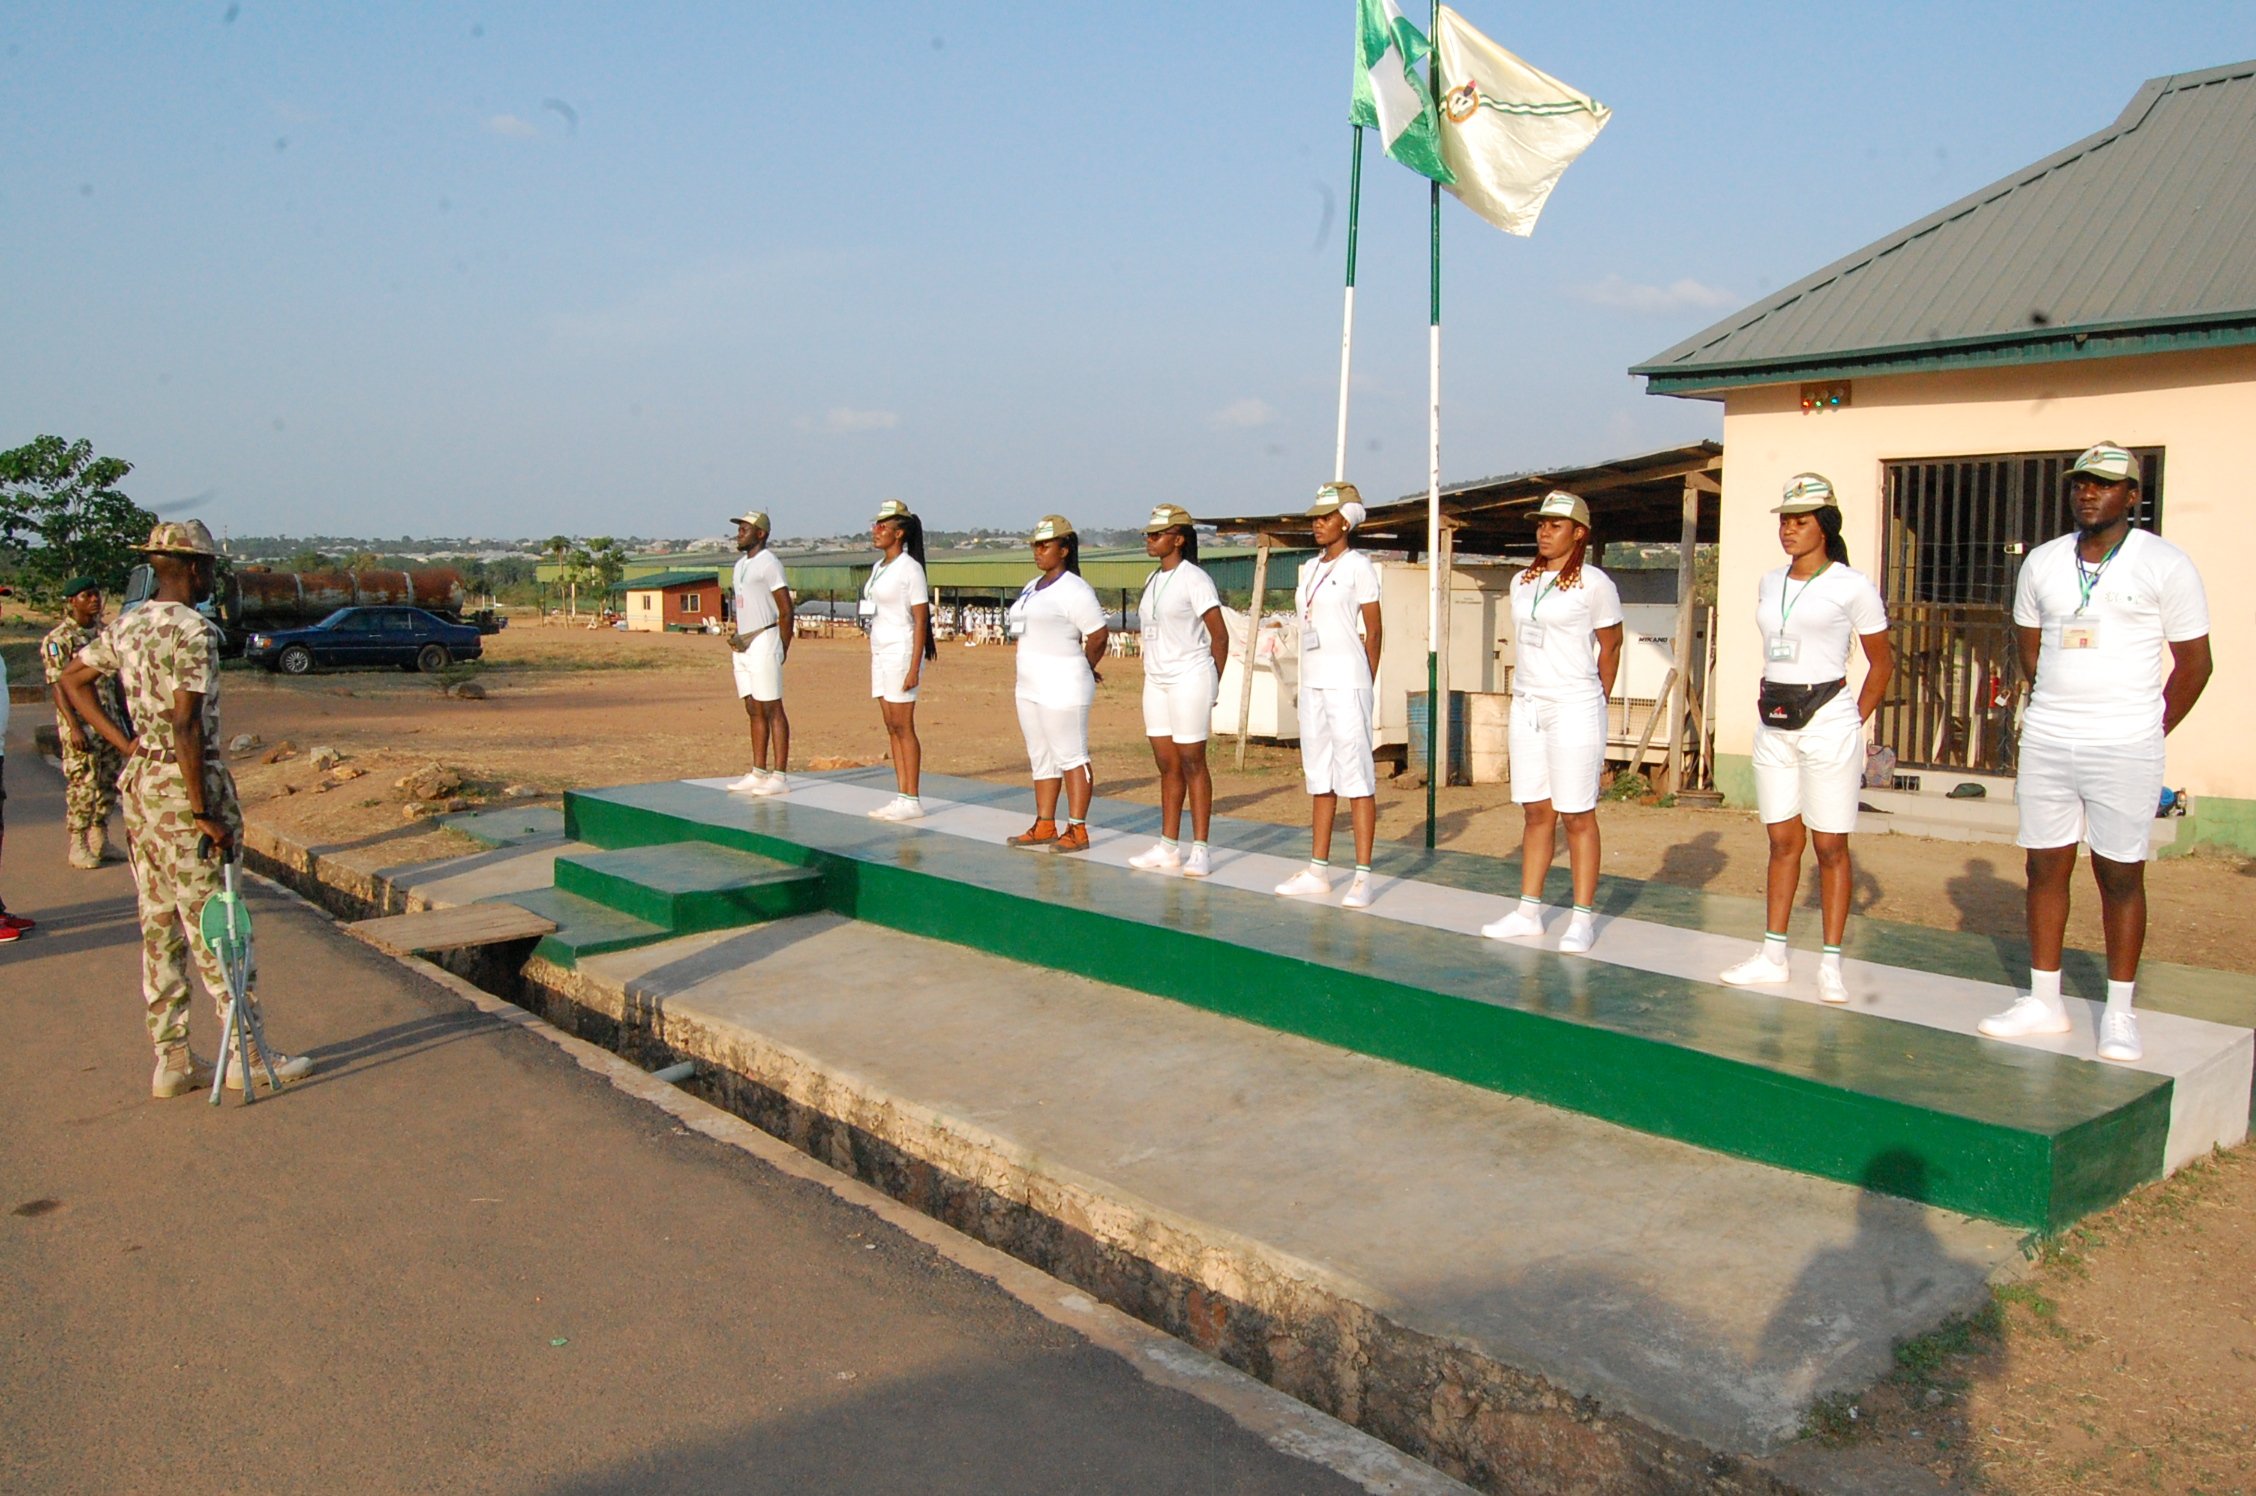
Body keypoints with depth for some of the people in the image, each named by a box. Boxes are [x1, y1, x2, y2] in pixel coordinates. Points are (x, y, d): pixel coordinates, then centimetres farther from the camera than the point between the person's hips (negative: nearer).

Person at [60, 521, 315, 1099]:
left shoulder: (126, 627, 10)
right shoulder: (192, 631, -16)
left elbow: (73, 679, 18)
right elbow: (186, 727, -22)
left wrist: (126, 743, 12)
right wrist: (204, 813, -19)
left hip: (139, 783, 9)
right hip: (184, 784, -8)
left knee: (160, 925, 11)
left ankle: (171, 1059, 17)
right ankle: (246, 1052, 8)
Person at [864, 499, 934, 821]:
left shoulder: (910, 568, -10)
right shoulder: (879, 567, 15)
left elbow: (921, 620, -13)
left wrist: (914, 668, -18)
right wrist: (873, 658, 16)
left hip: (901, 651, -8)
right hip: (880, 651, 8)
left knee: (903, 726, -6)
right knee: (891, 727, 8)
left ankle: (912, 801, -2)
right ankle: (901, 796, 11)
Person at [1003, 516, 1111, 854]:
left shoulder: (1074, 590, -13)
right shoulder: (1031, 588, 15)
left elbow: (1099, 635, -15)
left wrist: (1084, 668, 0)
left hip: (1063, 688, -10)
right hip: (1030, 687, 10)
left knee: (1071, 758, -5)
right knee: (1040, 758, 13)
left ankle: (1077, 830, -2)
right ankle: (1045, 826, 20)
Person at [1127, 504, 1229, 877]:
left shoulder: (1194, 579, -10)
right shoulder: (1153, 580, 14)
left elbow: (1220, 636, -9)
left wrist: (1212, 685, -4)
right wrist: (1149, 675, 12)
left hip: (1190, 679, -7)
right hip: (1156, 681, 8)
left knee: (1192, 763, -5)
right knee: (1167, 765, 9)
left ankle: (1200, 850, 0)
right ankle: (1168, 847, 14)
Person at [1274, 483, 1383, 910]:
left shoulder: (1358, 567, -4)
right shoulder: (1310, 568, 16)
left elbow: (1373, 631, -4)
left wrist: (1364, 687, -4)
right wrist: (1307, 681, 13)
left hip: (1346, 681, -8)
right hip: (1312, 681, 8)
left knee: (1355, 774, -7)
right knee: (1319, 775, 10)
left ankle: (1363, 876, -6)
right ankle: (1318, 870, 16)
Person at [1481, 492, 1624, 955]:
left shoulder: (1594, 584, -5)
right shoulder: (1522, 582, 12)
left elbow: (1610, 648, 3)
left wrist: (1592, 704, 10)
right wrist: (1520, 703, 12)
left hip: (1574, 708, -6)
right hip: (1526, 708, 6)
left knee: (1578, 815, -2)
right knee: (1535, 812, 9)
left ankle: (1583, 917, 4)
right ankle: (1528, 911, 14)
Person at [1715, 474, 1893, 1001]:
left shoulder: (1851, 586, -5)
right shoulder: (1769, 584, 11)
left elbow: (1881, 661, 2)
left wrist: (1857, 720, -3)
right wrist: (1774, 703, 13)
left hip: (1827, 719, -5)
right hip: (1773, 723, 6)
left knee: (1830, 845, -2)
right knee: (1782, 841, 9)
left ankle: (1831, 964, 3)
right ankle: (1772, 956, 13)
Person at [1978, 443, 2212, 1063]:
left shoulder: (2165, 565, -4)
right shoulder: (2042, 563, 8)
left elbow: (2194, 662, 1)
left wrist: (2147, 734, 4)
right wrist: (2059, 708, 15)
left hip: (2124, 747, -4)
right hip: (2045, 740, 4)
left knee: (2121, 874, 2)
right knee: (2045, 866, 7)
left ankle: (2120, 1012, 11)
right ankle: (2044, 1002, 16)